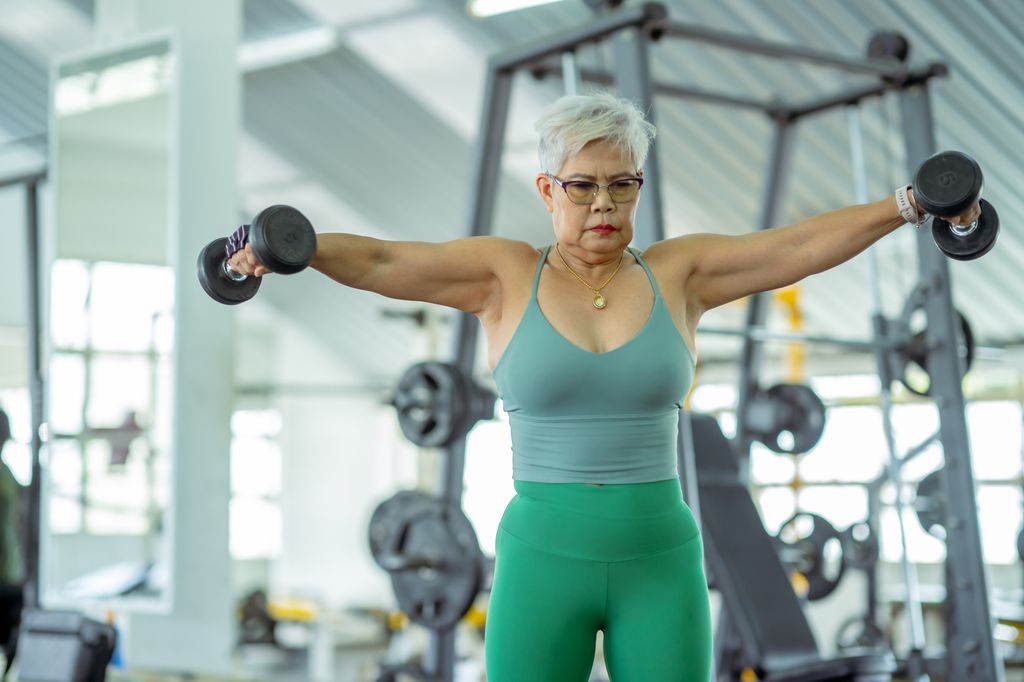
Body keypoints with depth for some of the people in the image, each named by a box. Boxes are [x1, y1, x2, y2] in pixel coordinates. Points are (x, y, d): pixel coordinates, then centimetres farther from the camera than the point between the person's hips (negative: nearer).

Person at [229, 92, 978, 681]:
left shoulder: (678, 272, 3)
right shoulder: (505, 275, 0)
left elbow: (809, 242, -3)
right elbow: (377, 259, -11)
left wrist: (913, 203, -14)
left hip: (660, 563, 1)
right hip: (540, 559, -1)